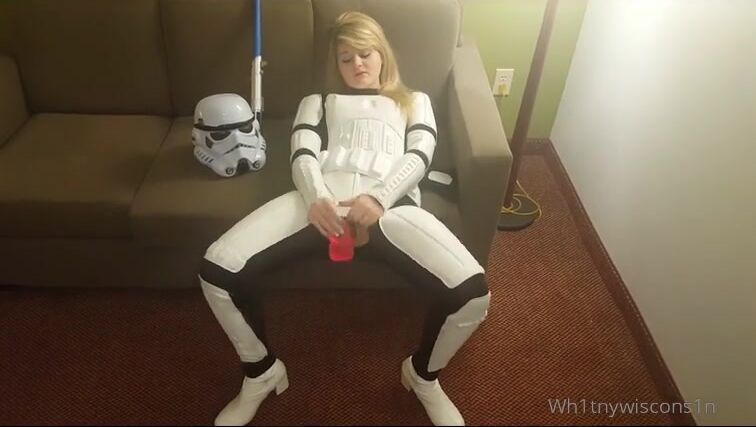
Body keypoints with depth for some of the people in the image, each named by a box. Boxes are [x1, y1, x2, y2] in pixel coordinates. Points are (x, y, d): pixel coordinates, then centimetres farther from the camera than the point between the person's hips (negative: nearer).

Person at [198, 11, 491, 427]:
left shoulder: (414, 101, 34)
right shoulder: (318, 101, 34)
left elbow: (419, 155, 12)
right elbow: (303, 155, 13)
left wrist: (378, 197, -11)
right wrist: (316, 199, -13)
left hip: (390, 201, 0)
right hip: (321, 197, 1)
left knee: (471, 292, -27)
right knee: (217, 269, -23)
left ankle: (422, 374, 8)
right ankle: (261, 371, 7)